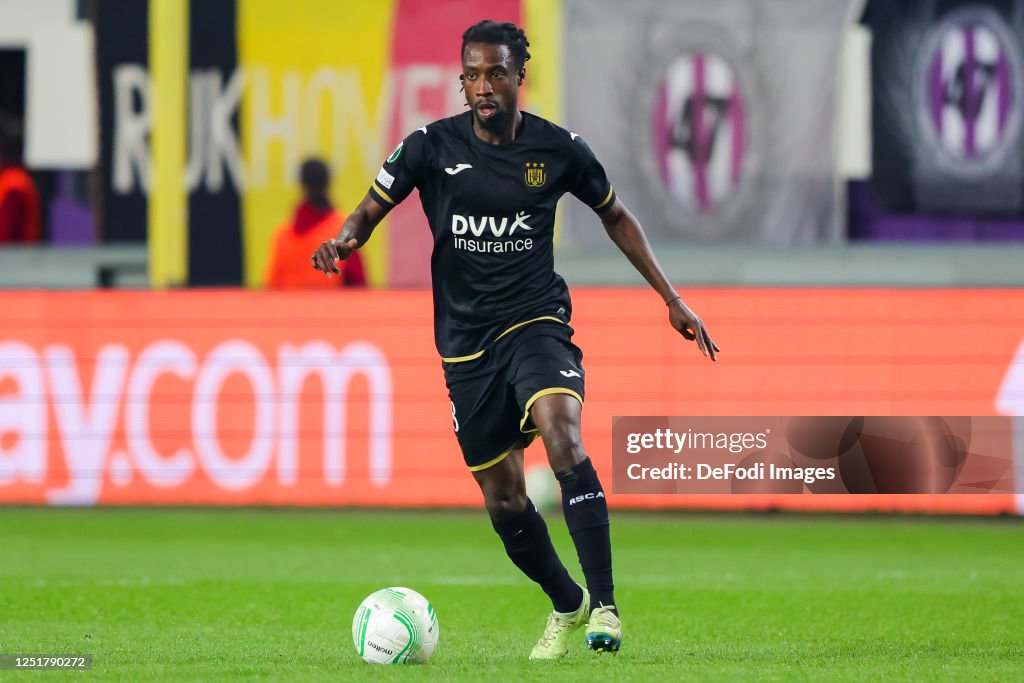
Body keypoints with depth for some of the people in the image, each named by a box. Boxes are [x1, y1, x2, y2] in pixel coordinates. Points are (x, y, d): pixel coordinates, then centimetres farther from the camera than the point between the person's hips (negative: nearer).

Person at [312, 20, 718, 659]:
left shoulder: (559, 149, -3)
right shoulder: (432, 146, -4)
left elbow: (615, 216, 13)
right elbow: (372, 209, 3)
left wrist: (673, 300, 12)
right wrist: (343, 240, -22)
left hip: (535, 319, -2)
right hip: (465, 341, 2)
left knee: (561, 434, -31)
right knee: (504, 499, 6)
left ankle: (604, 604, -30)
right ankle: (566, 606, 32)